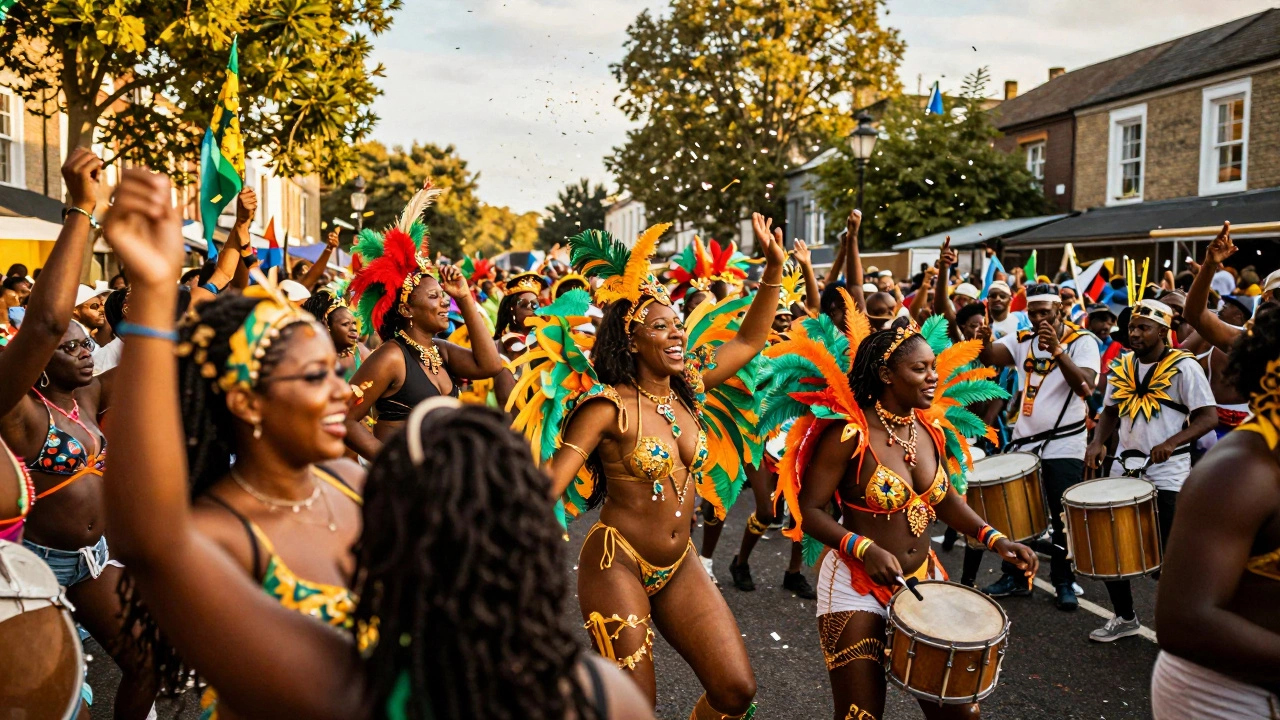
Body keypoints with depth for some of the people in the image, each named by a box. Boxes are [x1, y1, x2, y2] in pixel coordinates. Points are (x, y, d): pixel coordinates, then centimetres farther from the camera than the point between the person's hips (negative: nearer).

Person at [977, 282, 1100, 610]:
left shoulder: (1082, 342, -6)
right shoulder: (1022, 340, 7)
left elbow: (1085, 388, -22)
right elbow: (991, 357, -12)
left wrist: (1056, 350, -33)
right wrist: (985, 341, -35)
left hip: (1063, 445, -4)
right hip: (1022, 441, 4)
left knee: (1063, 519, 2)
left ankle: (1064, 583, 19)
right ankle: (1015, 577, 25)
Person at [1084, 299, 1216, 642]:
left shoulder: (1184, 367, -9)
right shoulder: (1120, 367, 8)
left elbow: (1208, 416, -13)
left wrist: (1172, 443, -28)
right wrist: (1098, 442, -2)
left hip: (1167, 475, -6)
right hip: (1124, 469, 6)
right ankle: (1125, 617, 27)